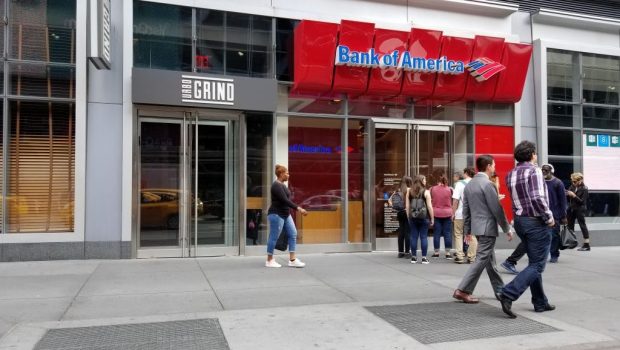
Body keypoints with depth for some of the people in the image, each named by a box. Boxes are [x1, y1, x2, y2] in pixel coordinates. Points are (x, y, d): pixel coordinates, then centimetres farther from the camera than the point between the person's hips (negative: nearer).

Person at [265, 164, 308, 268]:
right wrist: (298, 208, -29)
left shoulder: (282, 185, 13)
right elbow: (285, 200, -25)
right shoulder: (276, 186, -17)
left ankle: (292, 260, 4)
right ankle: (269, 261, 11)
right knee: (274, 237, -1)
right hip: (276, 215, -10)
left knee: (293, 234, 3)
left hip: (286, 215, 10)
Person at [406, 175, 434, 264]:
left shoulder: (409, 191, 6)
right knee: (424, 237, 2)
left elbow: (407, 206, 7)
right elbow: (429, 206, -6)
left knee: (414, 237, 6)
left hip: (412, 217, 3)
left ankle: (413, 257, 10)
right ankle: (424, 258, 4)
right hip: (424, 217, -3)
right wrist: (432, 218, 0)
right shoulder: (426, 192, -4)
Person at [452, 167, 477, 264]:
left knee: (458, 235, 8)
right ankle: (471, 257, 13)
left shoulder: (460, 184, -7)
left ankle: (459, 257, 6)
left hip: (461, 214, -3)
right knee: (472, 236, 11)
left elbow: (455, 200, -10)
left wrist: (453, 212, -2)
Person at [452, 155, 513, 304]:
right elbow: (497, 209, -15)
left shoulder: (469, 184, 10)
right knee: (481, 260, -5)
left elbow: (466, 209, 13)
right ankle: (462, 290, -6)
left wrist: (467, 230, 18)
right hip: (488, 227, -9)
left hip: (478, 227, 9)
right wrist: (507, 229, -7)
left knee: (490, 260, 15)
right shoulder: (487, 184, -16)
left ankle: (500, 291, 25)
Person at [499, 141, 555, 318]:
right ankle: (508, 294, -15)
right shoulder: (534, 171, -14)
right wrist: (549, 217, -12)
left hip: (519, 220, 8)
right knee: (537, 265, -2)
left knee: (534, 262, 17)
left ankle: (540, 302, 23)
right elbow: (538, 198, -23)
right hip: (536, 222, -8)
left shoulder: (510, 174, 9)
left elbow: (517, 197, 10)